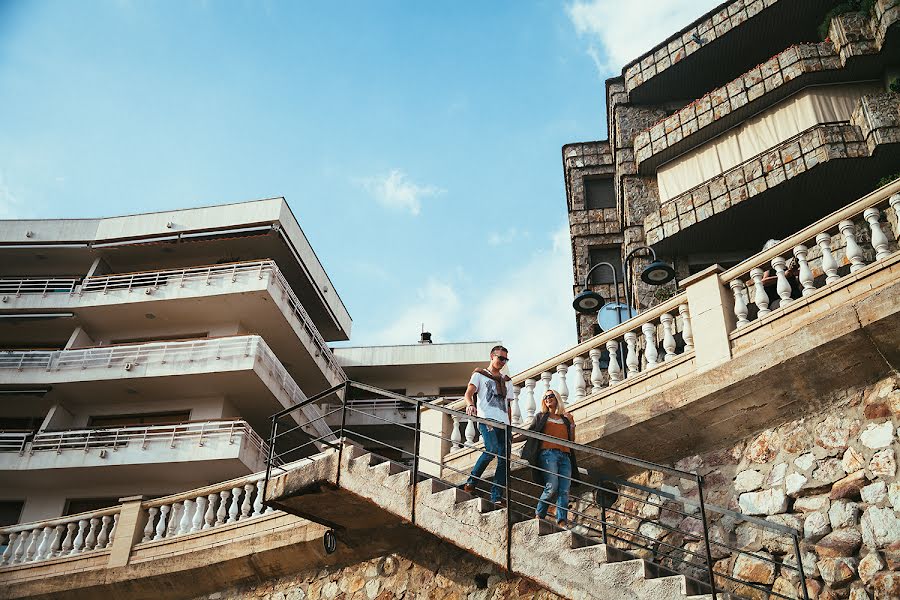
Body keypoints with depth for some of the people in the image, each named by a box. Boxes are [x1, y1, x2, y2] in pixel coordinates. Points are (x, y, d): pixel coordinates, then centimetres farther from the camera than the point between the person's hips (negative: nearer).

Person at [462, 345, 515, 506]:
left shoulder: (506, 381, 29)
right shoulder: (479, 375, 14)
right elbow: (468, 393, -1)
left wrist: (509, 424, 13)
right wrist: (470, 405, -24)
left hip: (503, 422, 6)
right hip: (486, 419, -5)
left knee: (504, 459, -5)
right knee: (492, 449, -28)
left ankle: (497, 496, -5)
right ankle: (471, 481, -12)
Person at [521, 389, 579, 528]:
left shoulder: (565, 419, 25)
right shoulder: (541, 416, 21)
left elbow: (571, 441, 19)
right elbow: (530, 433, 15)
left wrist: (572, 424, 9)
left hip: (565, 456, 3)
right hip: (548, 454, -3)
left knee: (564, 490, -11)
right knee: (552, 486, -21)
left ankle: (562, 522, -17)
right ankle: (539, 515, -6)